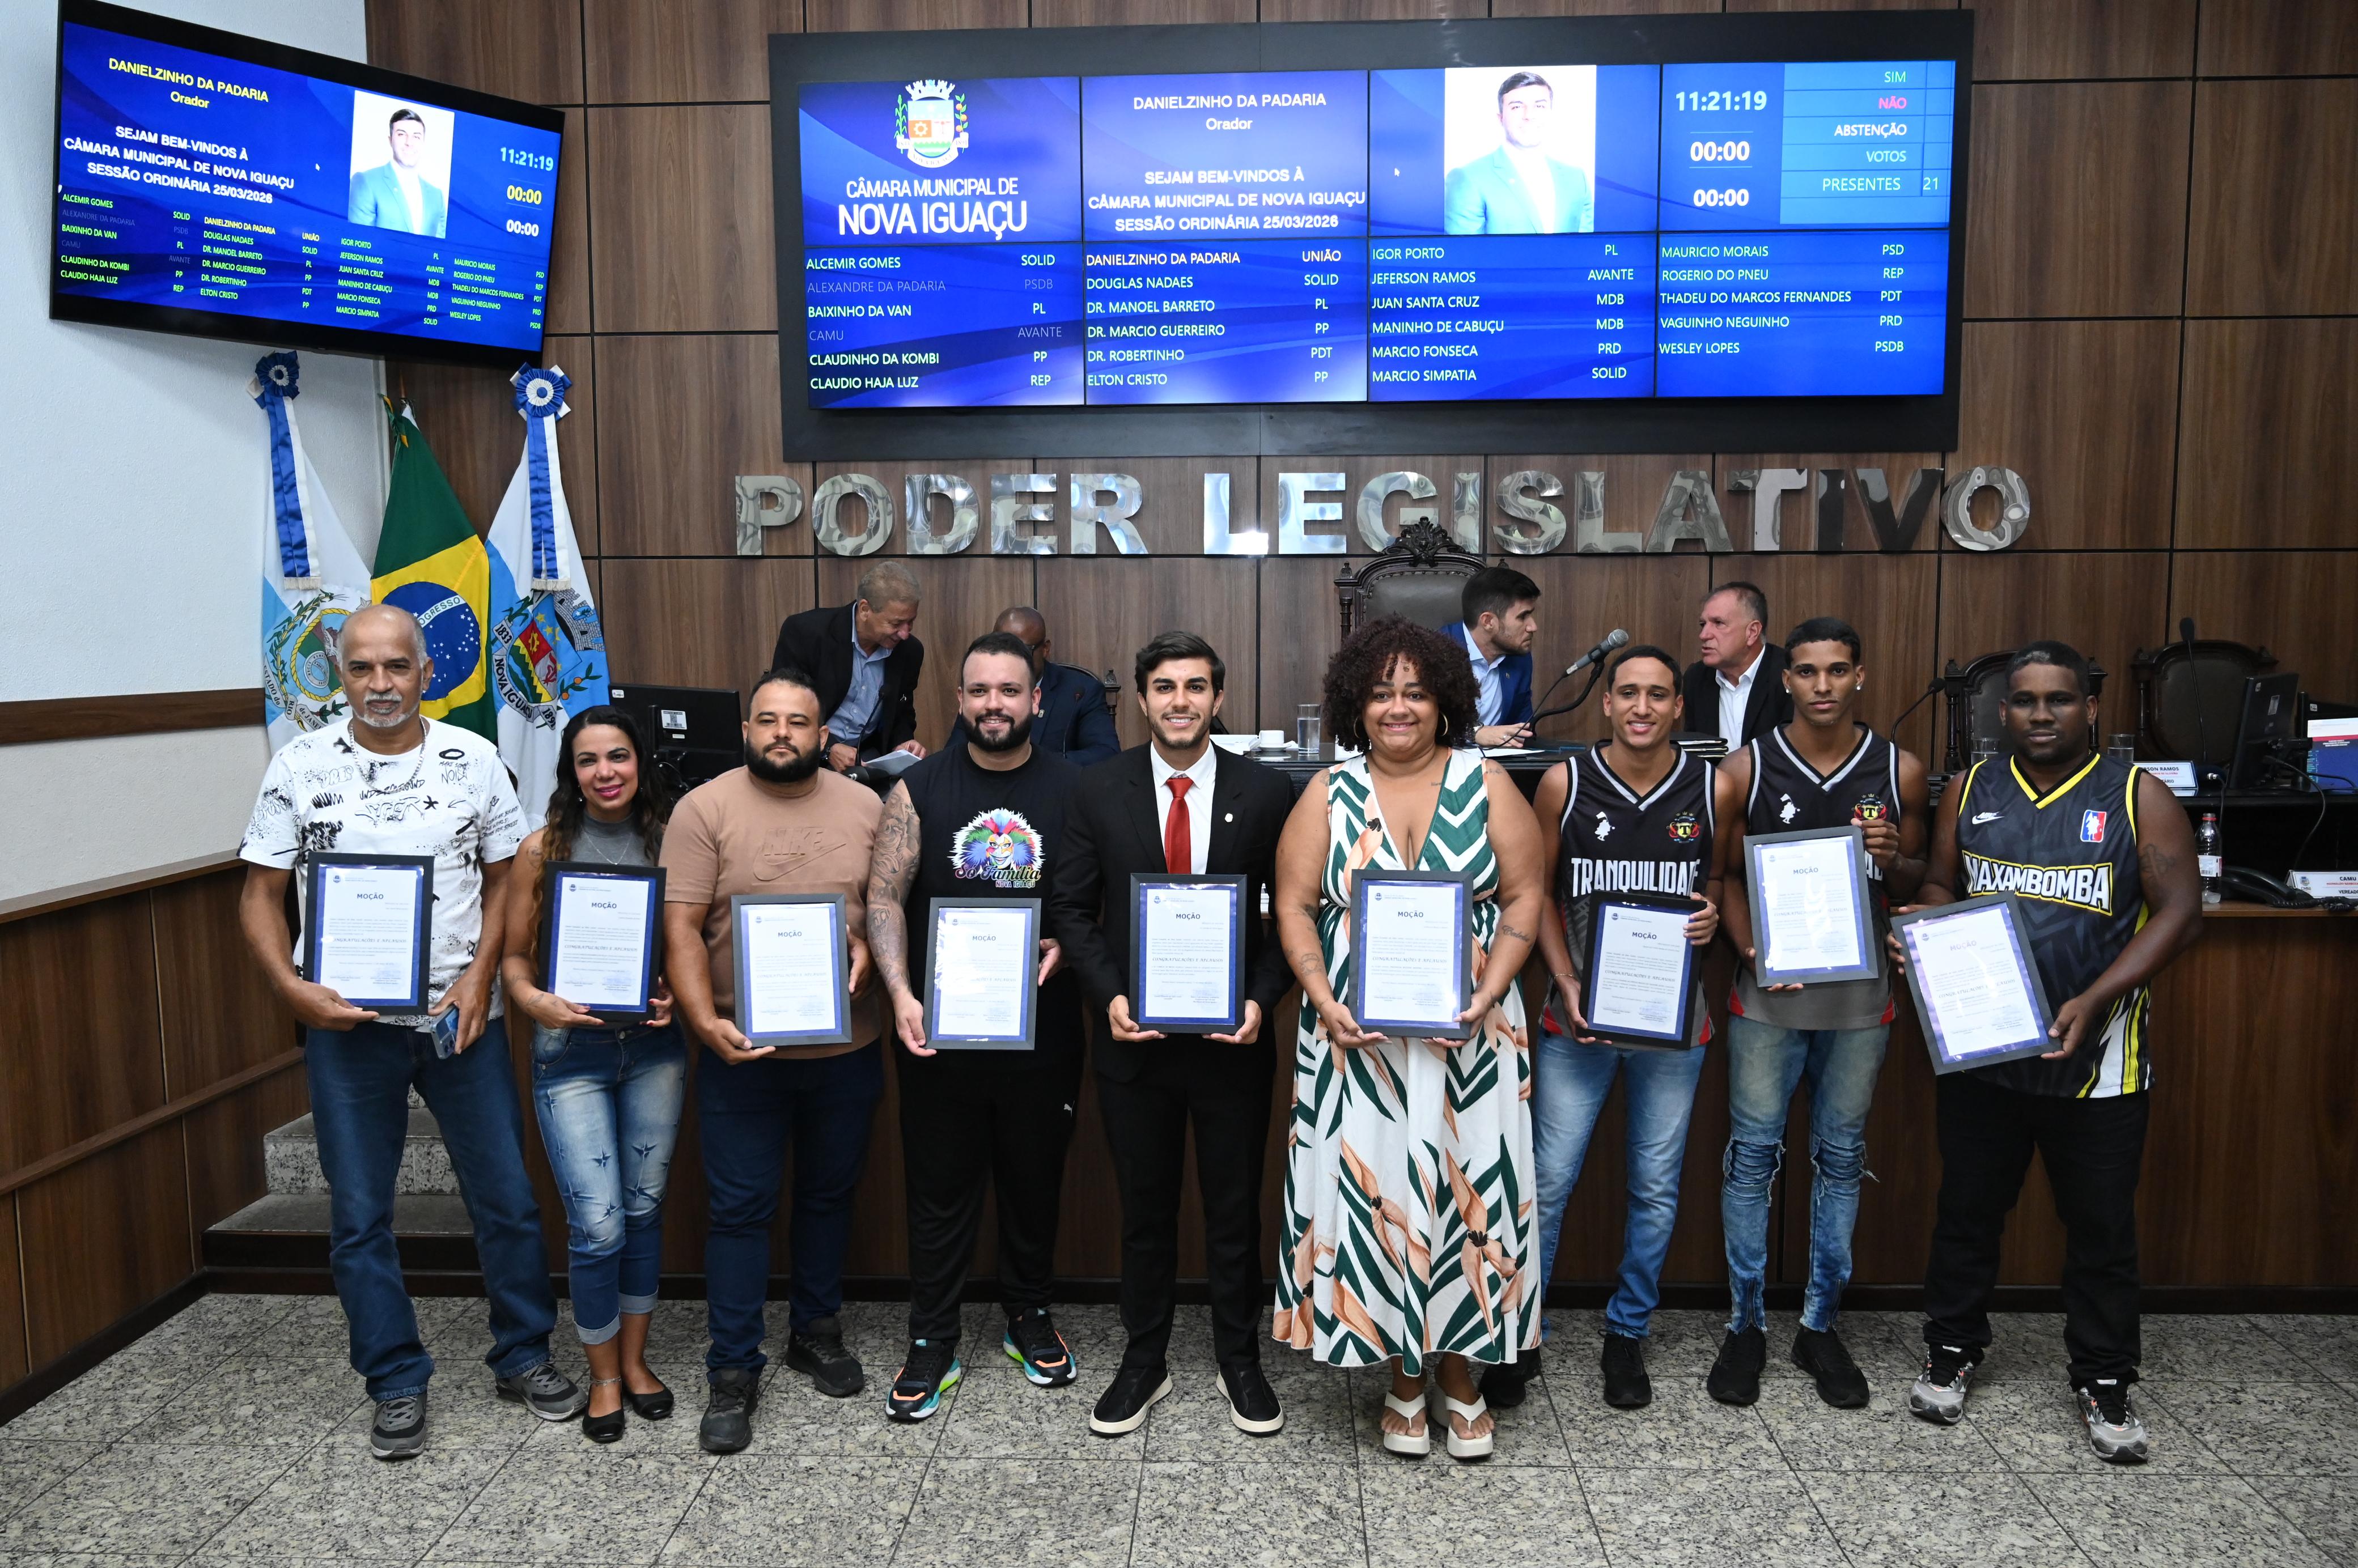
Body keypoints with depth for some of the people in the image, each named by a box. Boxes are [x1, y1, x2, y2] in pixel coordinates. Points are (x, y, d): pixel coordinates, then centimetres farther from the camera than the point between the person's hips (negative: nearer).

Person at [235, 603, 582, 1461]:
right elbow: (260, 893, 2)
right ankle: (398, 1384, 23)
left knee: (507, 1197, 7)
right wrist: (291, 987, -13)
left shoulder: (473, 759, 0)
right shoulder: (301, 766, -2)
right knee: (360, 1214, 8)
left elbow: (507, 877, 5)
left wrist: (481, 974, -9)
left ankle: (523, 1356, 25)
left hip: (461, 1015, 1)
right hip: (347, 1022, 0)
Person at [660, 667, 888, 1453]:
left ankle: (816, 1331, 36)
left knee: (829, 1196, 17)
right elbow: (682, 930, -10)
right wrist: (706, 1023, -21)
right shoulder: (705, 809, -6)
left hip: (848, 1046, 3)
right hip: (743, 1050, -3)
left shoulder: (865, 807, 3)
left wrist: (870, 948, -11)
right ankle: (733, 1371, 17)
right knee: (741, 1209, 4)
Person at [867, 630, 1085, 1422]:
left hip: (1042, 1025, 1)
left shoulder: (1072, 787, -1)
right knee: (940, 1187, 9)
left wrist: (1065, 943, -17)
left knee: (1035, 1179, 15)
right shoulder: (920, 788, -1)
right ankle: (932, 1342, 23)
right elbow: (885, 896, -3)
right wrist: (902, 994, -15)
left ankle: (1030, 1317, 35)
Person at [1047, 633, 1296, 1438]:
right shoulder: (1100, 791, -1)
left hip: (1233, 1037, -1)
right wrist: (1110, 995, -11)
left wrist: (1261, 1000, -13)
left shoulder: (1266, 791, -4)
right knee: (1144, 1212, 14)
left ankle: (1240, 1361, 31)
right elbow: (1073, 907, 2)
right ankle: (1144, 1362, 31)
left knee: (1236, 1211, 13)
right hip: (1135, 1036, 1)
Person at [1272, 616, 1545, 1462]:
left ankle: (1460, 1372, 22)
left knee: (1466, 1186, 4)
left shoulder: (1487, 783, 2)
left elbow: (1524, 898, 1)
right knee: (1371, 1189, 3)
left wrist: (1490, 993, -12)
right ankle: (1400, 1374, 21)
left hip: (1468, 1033, 0)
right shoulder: (1329, 793, 3)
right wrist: (1324, 1000, -12)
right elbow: (1294, 907, 2)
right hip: (1358, 1034, 0)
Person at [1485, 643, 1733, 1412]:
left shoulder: (1712, 788, -1)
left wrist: (1714, 910, -10)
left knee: (1656, 1186, 11)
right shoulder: (1565, 784, -4)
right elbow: (1539, 891, 2)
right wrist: (1567, 983, -8)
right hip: (1580, 1012, -1)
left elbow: (1726, 876, 13)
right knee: (1548, 1181, 1)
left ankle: (1628, 1333, 29)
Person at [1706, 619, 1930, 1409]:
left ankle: (1820, 1324, 24)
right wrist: (1752, 952, -13)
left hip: (1860, 993, 2)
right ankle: (1747, 1323, 16)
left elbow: (1918, 882, 10)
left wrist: (1892, 859, -12)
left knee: (1841, 1158, 10)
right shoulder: (1748, 768, -2)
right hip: (1769, 991, -1)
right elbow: (1729, 874, 3)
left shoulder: (1901, 772, 3)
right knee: (1753, 1156, 2)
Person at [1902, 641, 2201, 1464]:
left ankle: (2104, 1381, 25)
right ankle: (1952, 1350, 31)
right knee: (1968, 1209, 13)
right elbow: (1940, 887, 14)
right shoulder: (1971, 791, 5)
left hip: (2097, 1055, -2)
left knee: (2102, 1225, 9)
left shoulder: (2139, 796, -4)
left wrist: (2095, 1001, -19)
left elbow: (2180, 910, -8)